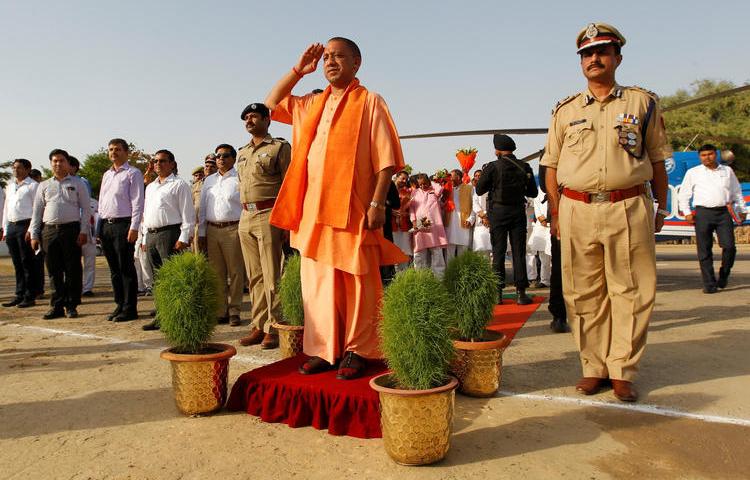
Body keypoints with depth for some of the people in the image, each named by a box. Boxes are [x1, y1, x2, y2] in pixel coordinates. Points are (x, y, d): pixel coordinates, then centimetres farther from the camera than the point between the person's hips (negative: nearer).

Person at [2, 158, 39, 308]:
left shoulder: (33, 186, -3)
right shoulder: (10, 186, 18)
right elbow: (6, 208, 20)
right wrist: (5, 230, 15)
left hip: (25, 225, -7)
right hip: (11, 226, 7)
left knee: (27, 262, -4)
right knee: (17, 263, 9)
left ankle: (30, 297, 1)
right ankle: (19, 295, 15)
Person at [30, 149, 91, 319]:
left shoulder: (78, 183, 8)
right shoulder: (44, 186, 16)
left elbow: (85, 209, 3)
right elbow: (37, 211, 15)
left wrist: (83, 231, -7)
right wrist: (34, 235, 8)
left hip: (71, 229, -3)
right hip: (49, 230, 3)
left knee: (72, 270, -1)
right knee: (54, 271, 5)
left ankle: (71, 305, 6)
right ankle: (56, 306, 11)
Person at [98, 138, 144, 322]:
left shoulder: (133, 173, -3)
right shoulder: (106, 175, 19)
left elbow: (137, 203, -10)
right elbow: (101, 202, 21)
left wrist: (134, 227, -17)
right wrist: (100, 227, 14)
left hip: (123, 224, -7)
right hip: (106, 225, 7)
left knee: (126, 269, -4)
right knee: (114, 269, 11)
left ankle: (130, 308, 2)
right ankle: (119, 305, 20)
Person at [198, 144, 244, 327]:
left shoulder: (239, 179, 1)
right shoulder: (209, 180, 17)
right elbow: (202, 208, 18)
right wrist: (201, 233, 12)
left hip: (233, 230, -5)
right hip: (212, 230, 5)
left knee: (235, 272, -1)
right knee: (216, 272, 7)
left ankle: (234, 311, 7)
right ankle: (220, 312, 14)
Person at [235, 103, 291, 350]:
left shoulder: (280, 147, -1)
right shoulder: (241, 153, 21)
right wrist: (245, 215, 15)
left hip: (268, 215, -7)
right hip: (245, 217, 7)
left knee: (271, 276, -5)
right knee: (254, 277, 9)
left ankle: (273, 329, 2)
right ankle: (258, 327, 15)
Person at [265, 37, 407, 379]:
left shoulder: (370, 102, 1)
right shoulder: (313, 104, 18)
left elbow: (386, 158, -6)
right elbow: (272, 104, 27)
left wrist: (377, 203, -14)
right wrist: (298, 70, 16)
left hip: (354, 210, -5)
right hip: (315, 209, 6)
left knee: (357, 284, 0)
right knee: (318, 282, 7)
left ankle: (357, 351, 10)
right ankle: (324, 349, 16)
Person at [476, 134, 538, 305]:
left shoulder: (492, 167, -9)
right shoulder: (524, 167, -1)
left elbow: (479, 190, -3)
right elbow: (533, 192, 6)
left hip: (498, 212, -1)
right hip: (518, 211, 2)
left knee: (498, 252, 5)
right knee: (519, 251, 5)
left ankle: (498, 293, 6)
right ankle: (521, 292, 6)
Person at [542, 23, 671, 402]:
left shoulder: (642, 103, 10)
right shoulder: (565, 111, 13)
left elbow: (657, 159, 12)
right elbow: (551, 166, 12)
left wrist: (661, 207, 10)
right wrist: (555, 213, 6)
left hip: (629, 208, -1)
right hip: (577, 210, 1)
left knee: (630, 293, 1)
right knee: (584, 295, 4)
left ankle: (622, 372, 12)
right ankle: (593, 368, 16)